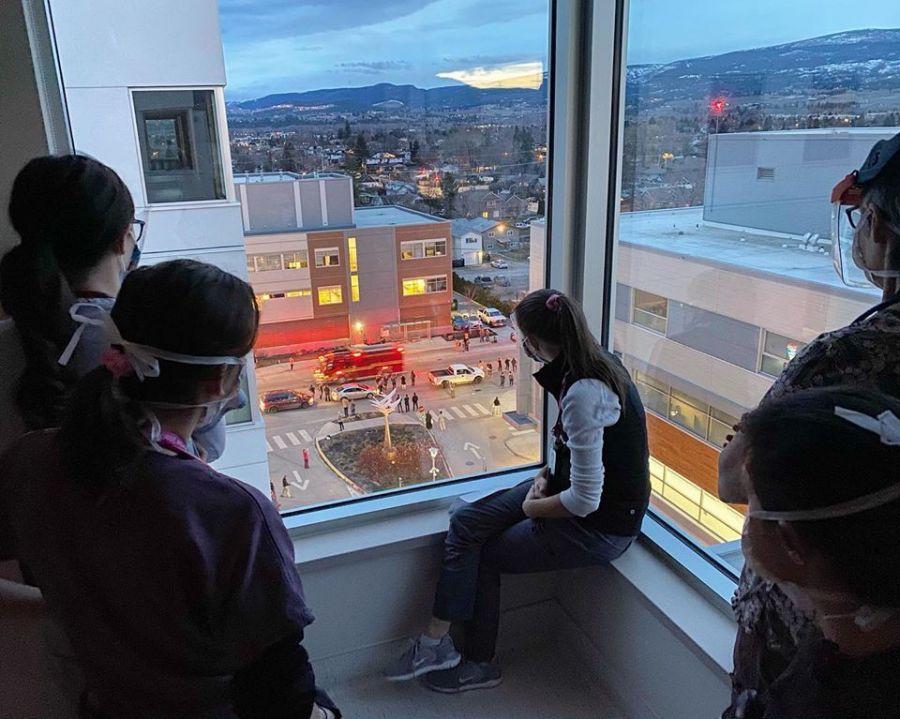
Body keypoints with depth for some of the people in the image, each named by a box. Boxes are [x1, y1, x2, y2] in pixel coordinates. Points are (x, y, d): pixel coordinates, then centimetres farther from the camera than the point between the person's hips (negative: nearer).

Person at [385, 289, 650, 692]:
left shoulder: (583, 394, -30)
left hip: (600, 526, -9)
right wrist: (546, 474, 2)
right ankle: (437, 643, 10)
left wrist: (531, 507, -10)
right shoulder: (596, 362, -1)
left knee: (484, 555, 4)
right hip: (576, 491, 9)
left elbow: (585, 500, -27)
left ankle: (479, 665, 25)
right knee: (465, 524, 0)